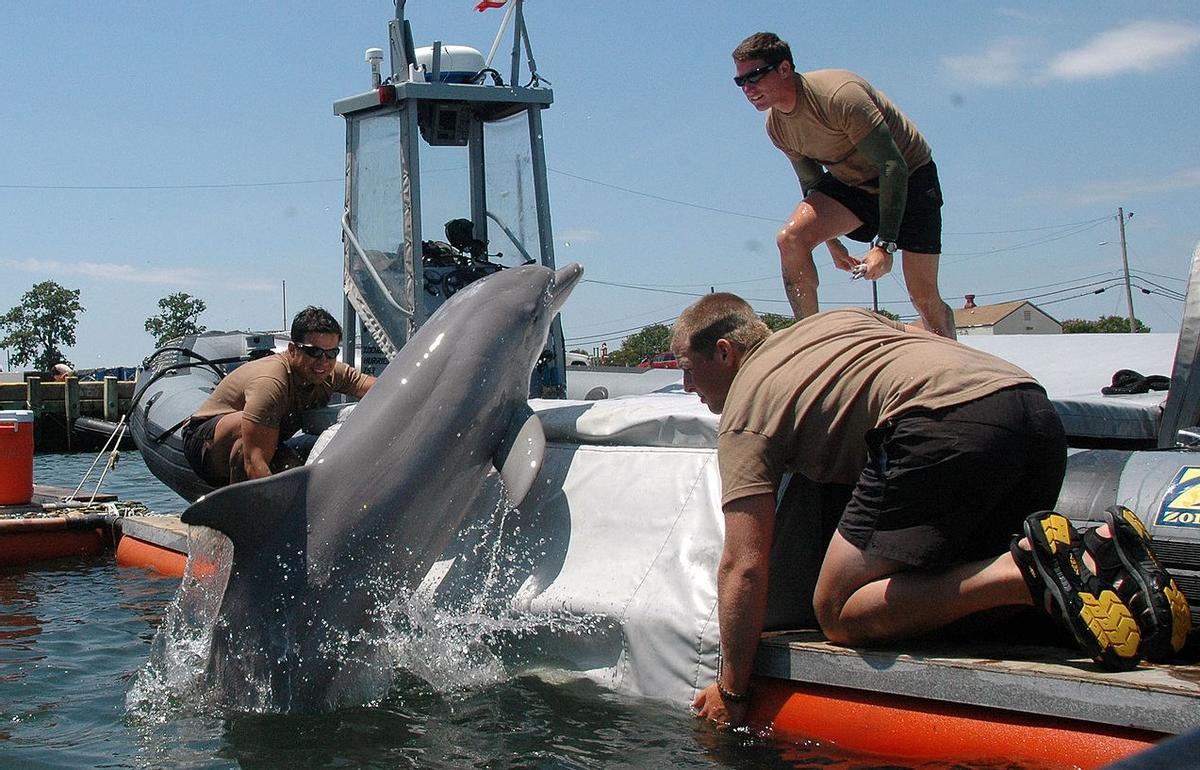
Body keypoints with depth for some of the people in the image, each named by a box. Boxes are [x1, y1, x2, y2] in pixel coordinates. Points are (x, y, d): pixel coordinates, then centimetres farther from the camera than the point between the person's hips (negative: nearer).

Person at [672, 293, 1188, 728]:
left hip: (947, 422, -9)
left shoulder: (744, 411, 11)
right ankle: (1096, 555, -4)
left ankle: (1025, 572, -19)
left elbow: (743, 566, 3)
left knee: (839, 615, -1)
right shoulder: (830, 319, 33)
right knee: (955, 588, 21)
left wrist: (731, 691, 9)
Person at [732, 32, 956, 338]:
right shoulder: (776, 126, -6)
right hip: (850, 183, 6)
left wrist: (885, 245, -33)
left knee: (924, 297, -8)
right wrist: (833, 243, 14)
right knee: (790, 238, -21)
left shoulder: (838, 95, -30)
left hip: (910, 178, -6)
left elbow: (894, 166, -31)